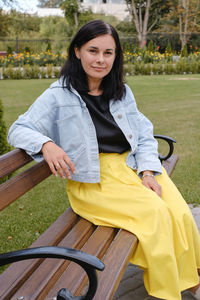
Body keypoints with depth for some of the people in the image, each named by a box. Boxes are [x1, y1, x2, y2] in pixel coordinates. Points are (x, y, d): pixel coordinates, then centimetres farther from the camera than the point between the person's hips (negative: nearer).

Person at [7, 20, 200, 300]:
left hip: (132, 167, 5)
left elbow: (144, 135, 13)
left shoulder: (123, 92, 13)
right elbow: (19, 129, -3)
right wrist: (46, 144, -26)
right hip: (92, 181, -4)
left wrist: (148, 171, -4)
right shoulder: (58, 96, -1)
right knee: (154, 211, -26)